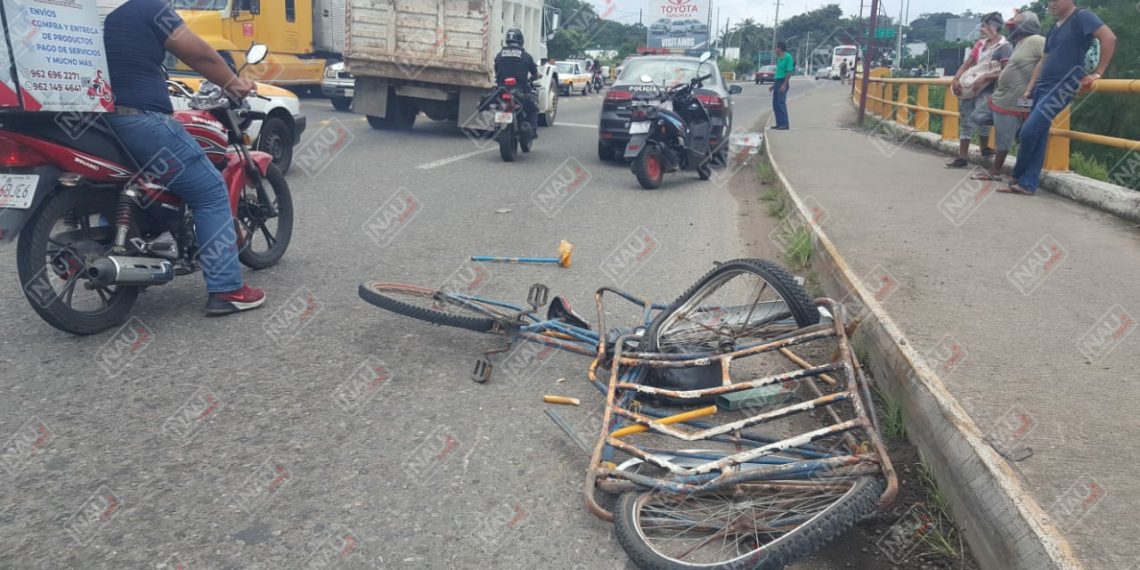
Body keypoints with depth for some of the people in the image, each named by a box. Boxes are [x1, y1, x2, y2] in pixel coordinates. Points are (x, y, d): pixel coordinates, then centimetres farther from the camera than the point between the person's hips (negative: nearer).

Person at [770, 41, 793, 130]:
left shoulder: (788, 57, -10)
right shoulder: (779, 58, 17)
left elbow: (789, 72, -15)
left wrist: (784, 85, -22)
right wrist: (773, 85, 23)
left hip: (782, 82, -9)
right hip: (777, 82, 9)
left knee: (781, 103, -12)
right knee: (775, 103, 8)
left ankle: (785, 124, -10)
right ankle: (779, 123, 13)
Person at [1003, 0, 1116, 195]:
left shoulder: (1082, 17, -6)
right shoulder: (1055, 28, 19)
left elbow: (1109, 38, -17)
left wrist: (1098, 73, -16)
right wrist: (1030, 88, 14)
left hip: (1062, 86, -8)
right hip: (1043, 86, 8)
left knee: (1030, 131, -15)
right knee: (1038, 137, 5)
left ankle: (1018, 176, 3)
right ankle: (1027, 184, 6)